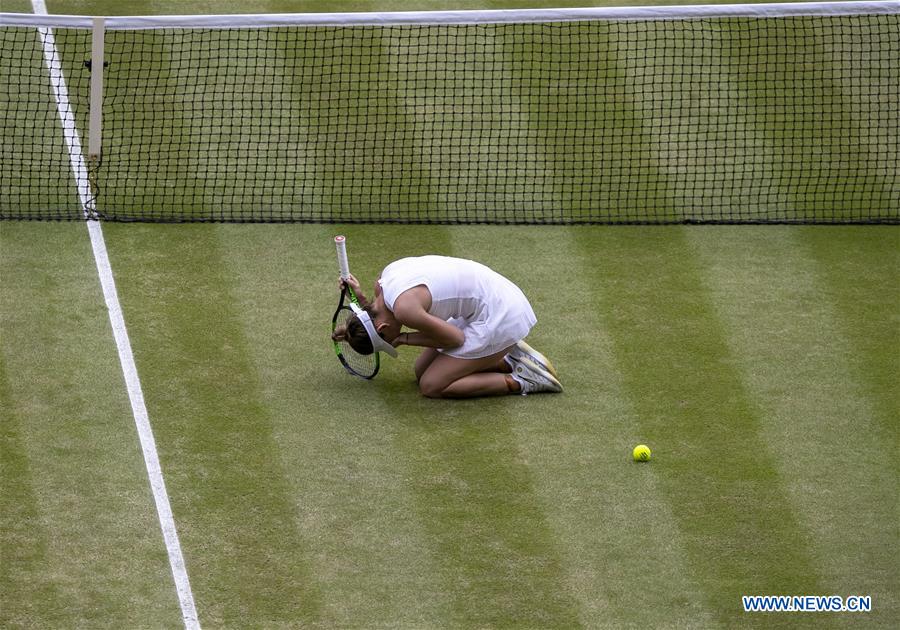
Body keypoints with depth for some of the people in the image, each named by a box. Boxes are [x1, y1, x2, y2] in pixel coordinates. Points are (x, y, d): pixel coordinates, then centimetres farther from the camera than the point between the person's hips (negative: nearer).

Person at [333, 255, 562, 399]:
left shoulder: (404, 309, -26)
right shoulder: (385, 276, 0)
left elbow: (455, 338, -15)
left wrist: (404, 339, -8)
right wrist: (362, 300, 5)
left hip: (499, 317, -10)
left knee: (431, 386, -6)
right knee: (422, 370, 12)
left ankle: (521, 381, -4)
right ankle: (507, 360, 13)